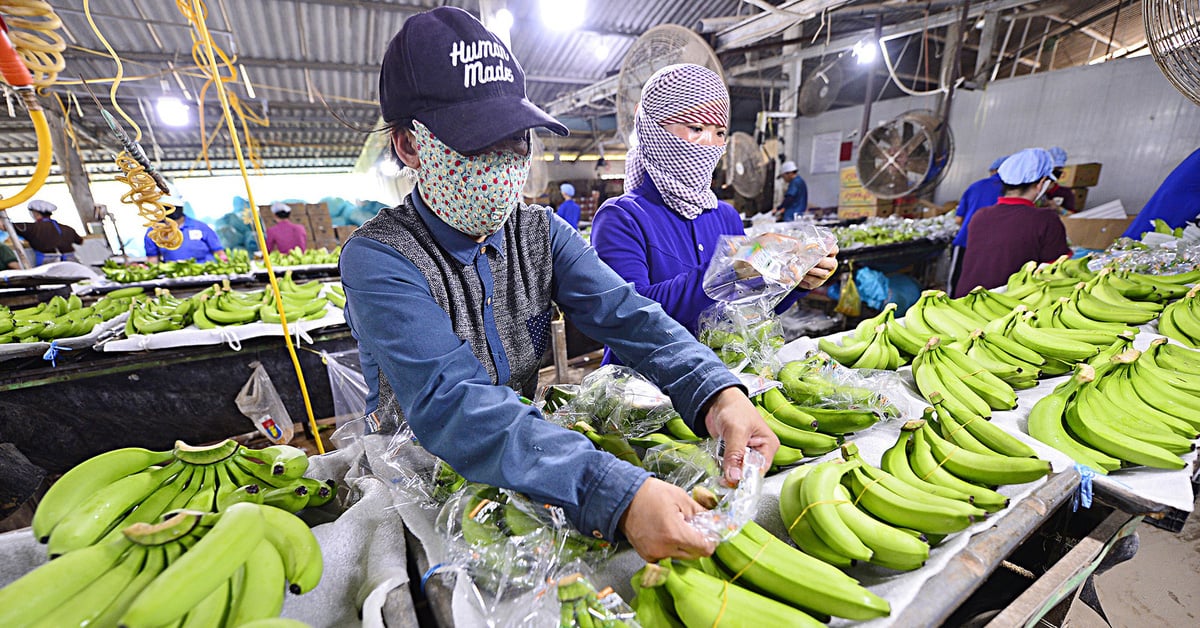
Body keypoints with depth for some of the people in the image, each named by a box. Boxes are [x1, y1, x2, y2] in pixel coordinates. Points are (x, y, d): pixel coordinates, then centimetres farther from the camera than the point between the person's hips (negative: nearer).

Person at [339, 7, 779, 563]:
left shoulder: (540, 231, -2)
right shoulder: (377, 260, -18)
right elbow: (449, 403, -32)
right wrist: (617, 494, -42)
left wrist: (718, 394, -30)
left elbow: (624, 315, -13)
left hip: (531, 454, 4)